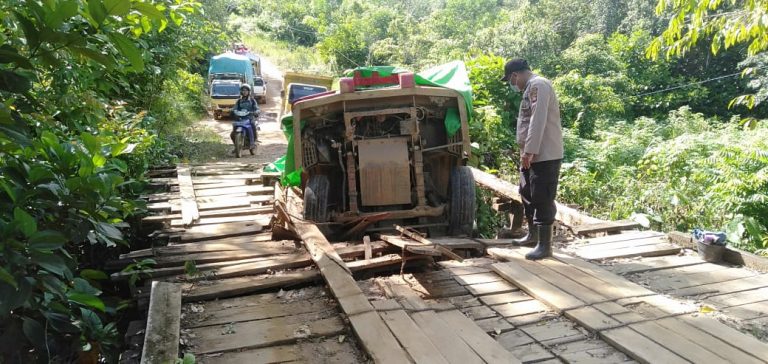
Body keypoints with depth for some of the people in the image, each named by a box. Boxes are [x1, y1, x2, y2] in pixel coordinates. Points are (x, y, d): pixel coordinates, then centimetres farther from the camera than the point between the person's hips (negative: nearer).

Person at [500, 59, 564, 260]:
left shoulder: (538, 85, -14)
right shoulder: (531, 87, 18)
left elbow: (538, 121, -23)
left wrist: (529, 151, -24)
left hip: (545, 155, -10)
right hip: (532, 155, 10)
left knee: (542, 199, -7)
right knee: (527, 194, 19)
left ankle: (545, 245, -1)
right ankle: (532, 235, 34)